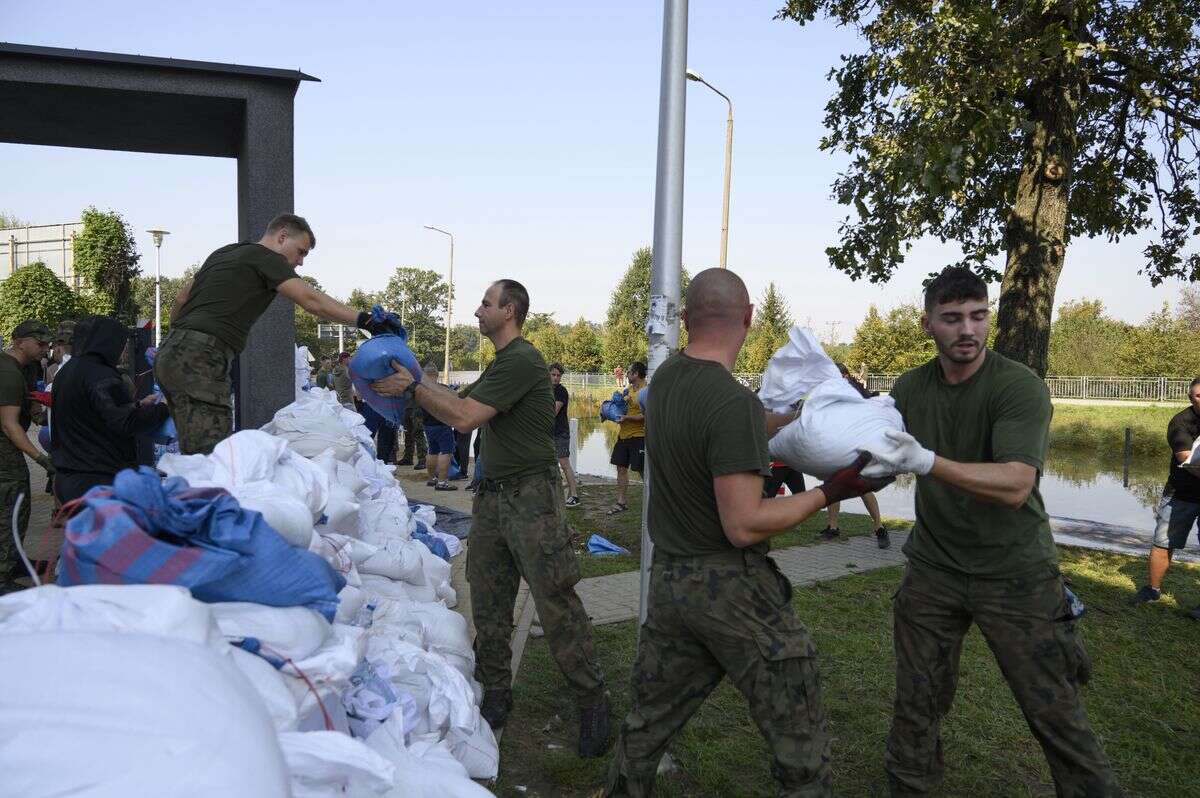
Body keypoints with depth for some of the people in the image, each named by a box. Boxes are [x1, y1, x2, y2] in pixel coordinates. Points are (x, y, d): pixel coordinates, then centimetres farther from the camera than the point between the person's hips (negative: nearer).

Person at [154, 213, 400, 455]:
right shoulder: (264, 257, -2)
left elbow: (182, 297, 30)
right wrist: (365, 319, -19)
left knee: (194, 455, 9)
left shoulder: (223, 253, 23)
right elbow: (310, 300, -14)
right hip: (200, 360, -10)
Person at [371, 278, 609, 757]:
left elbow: (465, 417, -19)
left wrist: (412, 388, -11)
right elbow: (459, 403, 21)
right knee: (488, 606, 10)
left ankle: (591, 702, 6)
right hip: (493, 496, 9)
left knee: (556, 605, -5)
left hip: (531, 497, -9)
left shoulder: (522, 360, -14)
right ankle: (496, 694, 23)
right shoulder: (501, 363, 19)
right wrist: (414, 382, 15)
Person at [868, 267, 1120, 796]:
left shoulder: (1021, 387, -16)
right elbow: (882, 456, 8)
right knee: (917, 701, 9)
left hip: (1014, 573, -4)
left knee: (1055, 712, 4)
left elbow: (1015, 486, -28)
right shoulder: (910, 388, 1)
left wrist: (926, 462, -40)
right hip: (934, 568, 4)